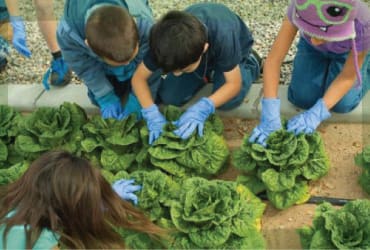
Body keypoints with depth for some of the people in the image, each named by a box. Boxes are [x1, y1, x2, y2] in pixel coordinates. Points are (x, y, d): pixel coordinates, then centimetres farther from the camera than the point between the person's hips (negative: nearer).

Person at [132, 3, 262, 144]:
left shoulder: (223, 36, -45)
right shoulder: (166, 40, -36)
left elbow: (234, 83, -34)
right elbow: (138, 78, -25)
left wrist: (203, 108, -49)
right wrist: (152, 114, -40)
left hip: (231, 51, -2)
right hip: (193, 48, 3)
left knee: (228, 102, -22)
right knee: (168, 98, -11)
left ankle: (250, 63, 8)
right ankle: (208, 74, 15)